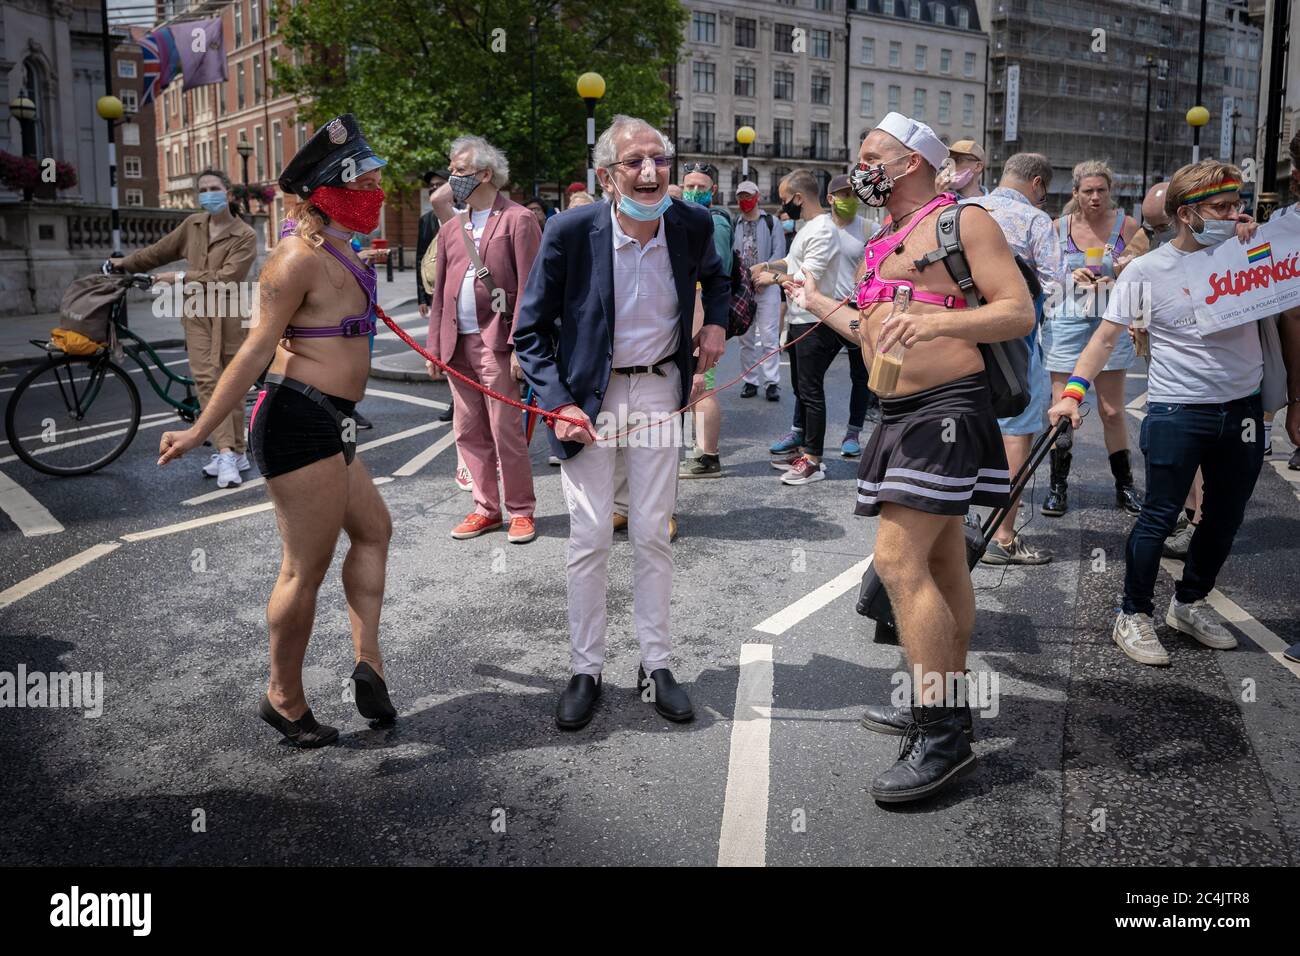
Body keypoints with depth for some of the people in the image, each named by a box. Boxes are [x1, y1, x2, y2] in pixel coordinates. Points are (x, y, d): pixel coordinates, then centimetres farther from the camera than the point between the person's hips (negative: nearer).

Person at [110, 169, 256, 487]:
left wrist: (180, 277, -12)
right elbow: (160, 250, 26)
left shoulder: (245, 235, -5)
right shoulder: (192, 225, 12)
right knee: (206, 379, -10)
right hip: (198, 314, 4)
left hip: (230, 315, -4)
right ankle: (228, 453, -15)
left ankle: (234, 452, 13)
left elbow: (226, 277, -15)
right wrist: (125, 263, 34)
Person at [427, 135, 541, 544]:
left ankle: (520, 511, 10)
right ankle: (486, 509, 21)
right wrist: (435, 345, 10)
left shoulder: (517, 220, -5)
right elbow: (441, 292, 16)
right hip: (458, 344, 7)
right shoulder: (453, 227, 15)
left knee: (506, 433, -2)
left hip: (495, 343, -7)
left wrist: (519, 346, -17)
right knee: (468, 433, 10)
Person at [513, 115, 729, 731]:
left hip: (658, 390, 2)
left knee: (653, 534, 8)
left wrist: (716, 321, 2)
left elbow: (712, 274, 20)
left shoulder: (691, 225, -7)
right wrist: (558, 403, -16)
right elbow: (530, 330, -7)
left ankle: (655, 664, 21)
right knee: (589, 537, 2)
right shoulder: (571, 232, -16)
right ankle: (585, 670, 17)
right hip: (587, 395, -2)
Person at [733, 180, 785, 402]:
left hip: (767, 286, -4)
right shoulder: (734, 225, 13)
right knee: (746, 337, 7)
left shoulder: (771, 223, 4)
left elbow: (779, 254, -3)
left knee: (769, 337, -7)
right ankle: (750, 381, 14)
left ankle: (772, 382, -6)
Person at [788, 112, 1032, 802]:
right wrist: (814, 301, 32)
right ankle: (947, 706, 24)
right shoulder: (884, 241, 20)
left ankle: (942, 737, -10)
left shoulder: (962, 221, -6)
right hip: (903, 413, 9)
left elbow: (1019, 311, -13)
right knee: (941, 564, 14)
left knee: (899, 562, -16)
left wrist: (936, 322, -27)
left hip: (947, 409, -9)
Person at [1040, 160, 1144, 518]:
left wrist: (1127, 271, -14)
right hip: (1066, 324, 1)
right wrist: (1071, 275, -6)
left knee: (1112, 410, 3)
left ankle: (1124, 485, 15)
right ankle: (1058, 485, 9)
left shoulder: (1126, 226, 3)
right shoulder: (1059, 227, 5)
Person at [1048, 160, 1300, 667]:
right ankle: (1134, 617, 12)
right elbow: (1107, 337, -8)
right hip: (1176, 411, -5)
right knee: (1159, 517, -3)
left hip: (1243, 408, 5)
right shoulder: (1147, 270, -6)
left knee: (1225, 517, 14)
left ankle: (1190, 603, 33)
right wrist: (1073, 391, -18)